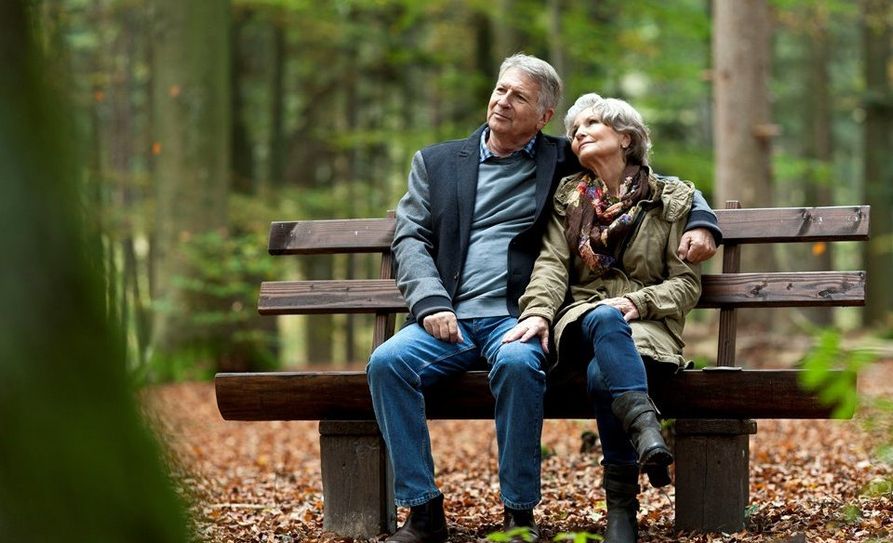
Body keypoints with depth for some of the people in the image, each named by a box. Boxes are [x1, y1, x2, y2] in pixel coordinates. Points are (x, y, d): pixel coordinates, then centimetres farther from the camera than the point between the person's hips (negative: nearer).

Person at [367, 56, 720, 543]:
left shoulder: (564, 163, 14)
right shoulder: (436, 162, 19)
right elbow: (410, 238, 10)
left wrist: (700, 223, 0)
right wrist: (431, 304, -7)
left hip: (517, 319, -2)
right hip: (448, 319, 2)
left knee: (518, 364, -37)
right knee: (387, 362, -27)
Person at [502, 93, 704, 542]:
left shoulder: (671, 199, 11)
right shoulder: (568, 198, 18)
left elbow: (686, 282, 5)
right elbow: (551, 265, 4)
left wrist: (638, 302, -14)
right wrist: (538, 312, -16)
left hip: (647, 324, -1)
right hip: (582, 319, 1)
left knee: (603, 373, -37)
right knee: (605, 320, -39)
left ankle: (622, 505, -36)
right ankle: (645, 428, -57)